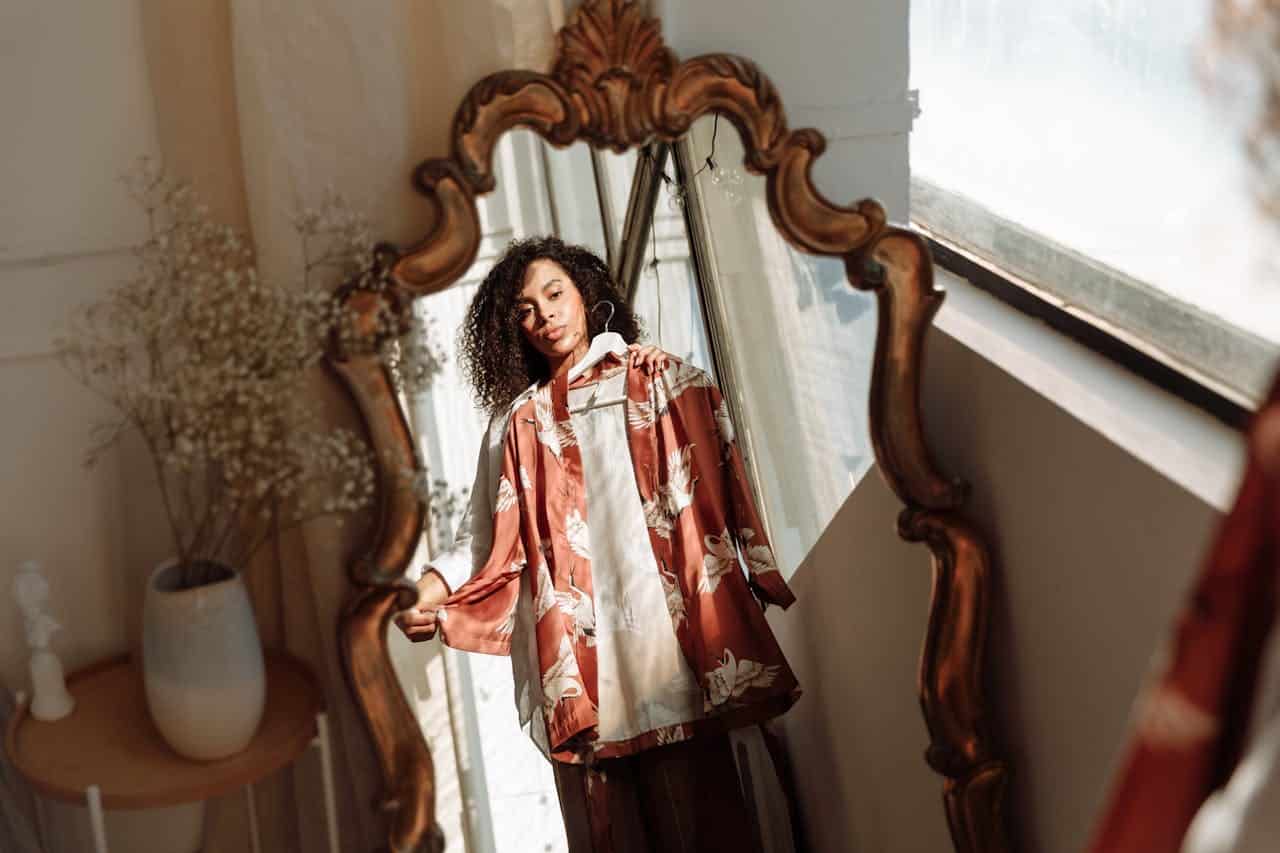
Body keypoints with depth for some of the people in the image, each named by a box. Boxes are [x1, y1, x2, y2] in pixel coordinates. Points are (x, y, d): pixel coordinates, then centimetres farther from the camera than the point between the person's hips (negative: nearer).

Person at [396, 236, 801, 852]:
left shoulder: (660, 383, 15)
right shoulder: (517, 422, 17)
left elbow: (719, 484, 7)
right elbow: (491, 542, 9)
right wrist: (434, 588, -7)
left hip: (676, 632, -1)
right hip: (582, 653, 1)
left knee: (702, 798, -5)